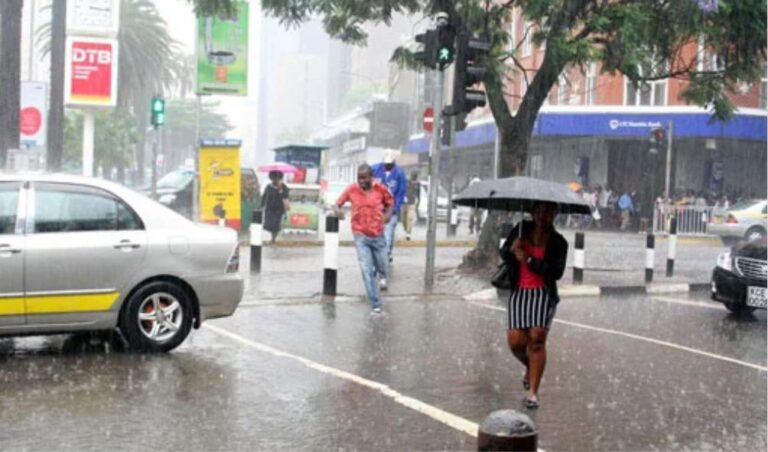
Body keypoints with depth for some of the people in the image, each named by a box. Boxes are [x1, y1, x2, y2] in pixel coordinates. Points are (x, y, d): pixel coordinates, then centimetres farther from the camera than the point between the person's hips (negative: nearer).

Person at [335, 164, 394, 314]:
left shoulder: (380, 189, -5)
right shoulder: (352, 189, -6)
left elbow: (390, 203, 11)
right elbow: (338, 203, 0)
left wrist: (388, 214, -8)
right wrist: (338, 210, -22)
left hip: (378, 234, 1)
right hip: (361, 236, -1)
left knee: (382, 265, 15)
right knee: (366, 271, -9)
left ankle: (383, 276, 56)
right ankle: (375, 305, -4)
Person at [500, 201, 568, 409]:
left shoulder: (558, 242, 1)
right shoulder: (522, 229, 8)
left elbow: (557, 271, -10)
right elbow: (503, 254, 8)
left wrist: (529, 261, -15)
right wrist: (513, 249, -15)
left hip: (544, 293, -2)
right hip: (519, 292, 2)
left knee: (537, 337, -15)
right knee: (515, 340, -6)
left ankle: (533, 391, -9)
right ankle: (530, 367, 29)